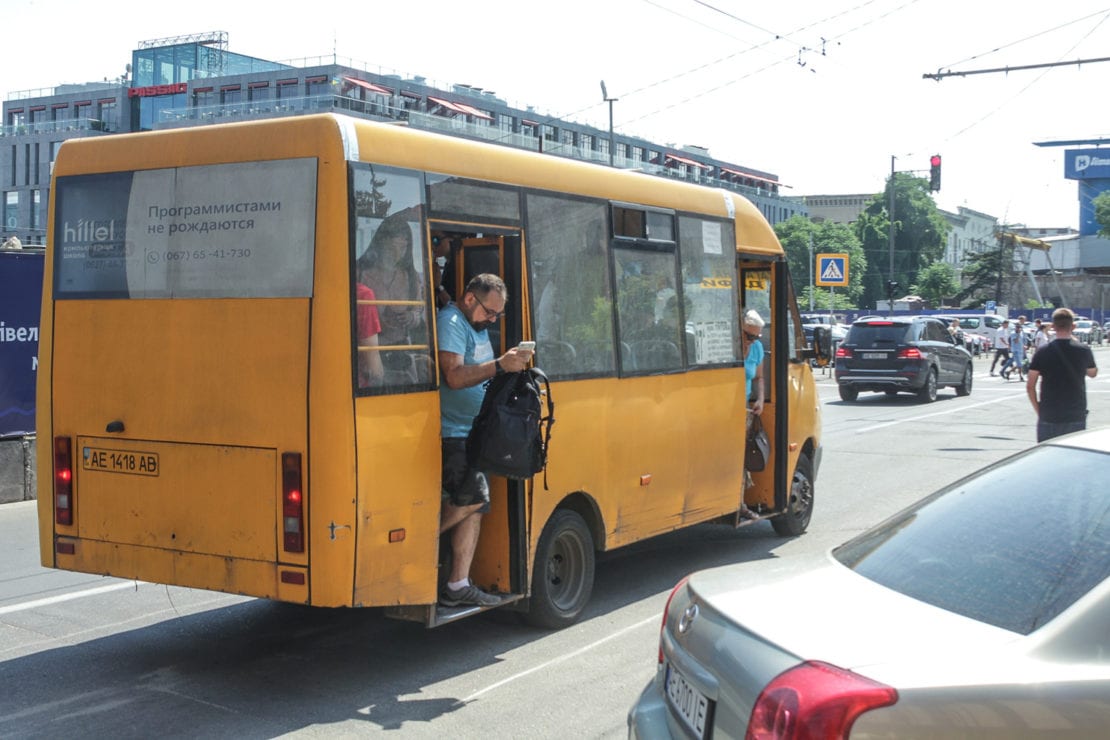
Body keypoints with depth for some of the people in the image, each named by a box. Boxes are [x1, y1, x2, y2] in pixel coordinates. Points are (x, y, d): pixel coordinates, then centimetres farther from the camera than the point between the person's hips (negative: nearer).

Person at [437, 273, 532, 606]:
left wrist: (511, 367, 11)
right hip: (451, 433, -10)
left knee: (476, 505, 5)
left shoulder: (478, 326, 18)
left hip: (474, 433, 10)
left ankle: (458, 584, 7)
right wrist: (500, 365, -32)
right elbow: (454, 376, -26)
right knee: (473, 496, -18)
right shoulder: (450, 323, -13)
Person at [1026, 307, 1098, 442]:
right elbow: (1093, 373, 17)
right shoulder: (1084, 351, -4)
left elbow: (1030, 386, -4)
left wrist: (1038, 410, 8)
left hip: (1048, 417, 0)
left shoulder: (1042, 353, -6)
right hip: (1076, 416, 1)